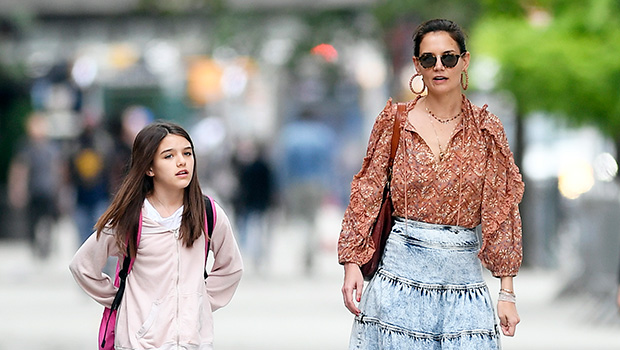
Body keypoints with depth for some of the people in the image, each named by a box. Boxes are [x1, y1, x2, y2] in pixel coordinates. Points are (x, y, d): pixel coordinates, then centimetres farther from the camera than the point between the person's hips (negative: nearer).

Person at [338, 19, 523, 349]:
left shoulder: (485, 129, 5)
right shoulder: (395, 122, 3)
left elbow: (500, 210, 5)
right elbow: (366, 195, 5)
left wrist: (507, 291, 2)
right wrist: (352, 264, -5)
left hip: (463, 270, 1)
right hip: (401, 269, -1)